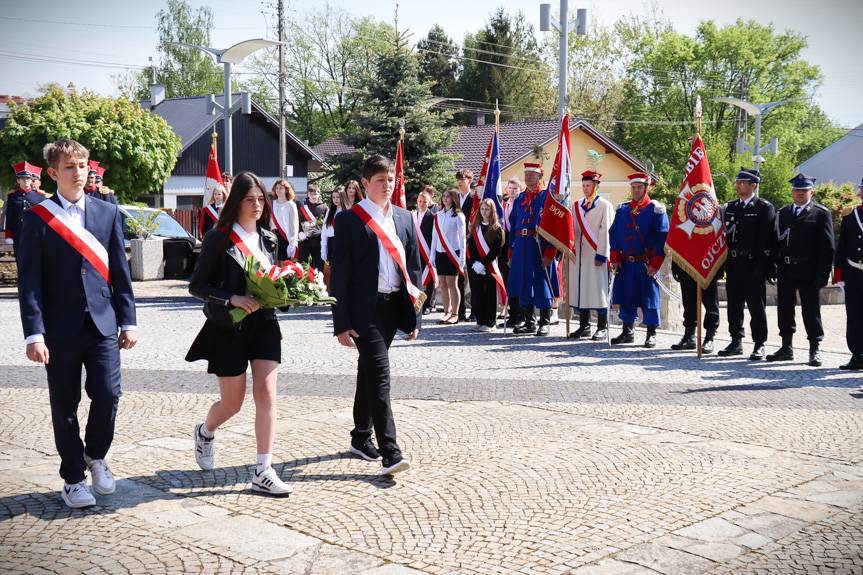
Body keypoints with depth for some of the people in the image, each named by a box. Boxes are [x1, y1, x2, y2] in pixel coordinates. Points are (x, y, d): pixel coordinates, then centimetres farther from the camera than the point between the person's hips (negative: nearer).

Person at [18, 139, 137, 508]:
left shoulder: (108, 213, 8)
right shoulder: (37, 218, 0)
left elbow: (120, 273, 9)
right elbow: (29, 281, -4)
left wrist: (128, 321, 5)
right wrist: (34, 333, -10)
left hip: (103, 324, 2)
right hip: (60, 328, -1)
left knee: (107, 394, -7)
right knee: (65, 406, 6)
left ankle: (96, 456, 22)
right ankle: (73, 479, 21)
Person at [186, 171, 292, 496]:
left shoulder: (268, 239, 9)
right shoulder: (219, 238, -8)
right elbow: (196, 286, -9)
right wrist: (232, 299, -22)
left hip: (264, 324, 4)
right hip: (229, 329, -4)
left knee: (266, 393, -8)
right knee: (232, 403, 7)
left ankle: (263, 472, -4)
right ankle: (205, 432, 42)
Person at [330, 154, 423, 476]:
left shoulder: (404, 218, 12)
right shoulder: (349, 220, -5)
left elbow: (413, 268, 14)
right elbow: (339, 274, -7)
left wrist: (415, 315, 9)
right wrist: (341, 323, -11)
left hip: (394, 307, 6)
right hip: (365, 308, -6)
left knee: (368, 373, 17)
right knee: (378, 376, -11)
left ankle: (361, 437, 29)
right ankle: (389, 452, -13)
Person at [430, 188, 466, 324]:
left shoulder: (458, 216, -4)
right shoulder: (438, 216, 9)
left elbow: (462, 237, -5)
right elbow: (435, 236, 12)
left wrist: (462, 257, -10)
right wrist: (433, 254, 8)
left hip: (453, 253, -5)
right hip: (440, 253, 5)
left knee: (452, 284, -4)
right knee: (443, 284, 6)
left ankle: (455, 314, 1)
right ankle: (447, 312, 13)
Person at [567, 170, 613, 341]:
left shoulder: (605, 205, -1)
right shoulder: (576, 206, 15)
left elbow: (605, 231, -7)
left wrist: (601, 255, -13)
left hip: (596, 256, -5)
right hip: (579, 255, 5)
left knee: (599, 290, -3)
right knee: (580, 289, 6)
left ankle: (602, 327, 4)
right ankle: (584, 326, 14)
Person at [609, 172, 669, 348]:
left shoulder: (656, 209, -3)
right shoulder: (622, 209, 11)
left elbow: (663, 237, -8)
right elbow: (613, 234, 12)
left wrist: (655, 264, -12)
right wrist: (615, 259, 4)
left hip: (647, 264, -4)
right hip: (626, 264, 4)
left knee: (649, 298, 0)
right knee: (626, 297, 9)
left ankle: (651, 334, 8)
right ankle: (627, 332, 20)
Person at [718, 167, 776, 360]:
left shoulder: (764, 207, -4)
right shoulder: (730, 207, 14)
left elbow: (766, 238, -10)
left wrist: (762, 266, -16)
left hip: (754, 265, -6)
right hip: (733, 265, 6)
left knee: (756, 306, -1)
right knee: (734, 305, 10)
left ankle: (759, 345, 6)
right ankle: (736, 342, 20)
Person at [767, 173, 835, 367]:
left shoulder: (821, 214, -1)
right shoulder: (782, 213, 13)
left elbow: (827, 247, -5)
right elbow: (775, 242, 14)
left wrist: (822, 274, -11)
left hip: (808, 272, -5)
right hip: (785, 270, 5)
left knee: (811, 310, 1)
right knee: (785, 309, 10)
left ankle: (815, 350, 8)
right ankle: (786, 348, 21)